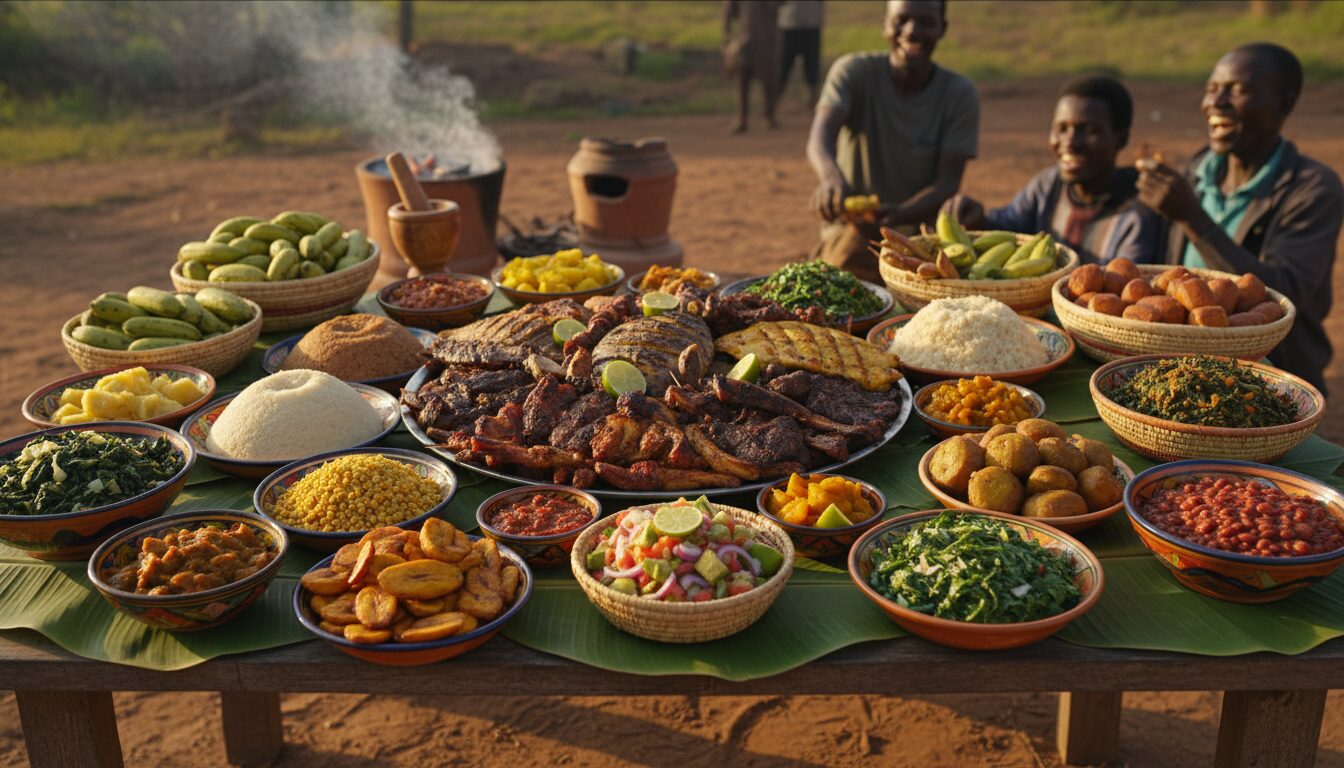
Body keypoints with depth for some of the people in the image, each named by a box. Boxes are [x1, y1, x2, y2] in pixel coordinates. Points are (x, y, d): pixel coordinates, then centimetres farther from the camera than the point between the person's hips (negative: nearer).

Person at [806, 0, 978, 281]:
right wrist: (831, 175, -51)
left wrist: (896, 215, -34)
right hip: (852, 228, -2)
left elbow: (947, 184, -11)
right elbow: (820, 135, -26)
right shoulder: (854, 71, -6)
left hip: (920, 226, 3)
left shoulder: (960, 94, -3)